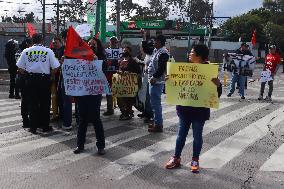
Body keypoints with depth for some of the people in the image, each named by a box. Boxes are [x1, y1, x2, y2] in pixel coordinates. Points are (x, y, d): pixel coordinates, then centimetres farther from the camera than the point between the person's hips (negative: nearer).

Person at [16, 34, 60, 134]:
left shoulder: (26, 51, 1)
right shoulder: (48, 51, -4)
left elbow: (20, 69, 0)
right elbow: (55, 68, -6)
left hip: (31, 79, 2)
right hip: (44, 79, -1)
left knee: (33, 103, 8)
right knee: (45, 103, 9)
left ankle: (33, 127, 11)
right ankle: (45, 126, 15)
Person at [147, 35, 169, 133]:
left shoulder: (163, 53, -17)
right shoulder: (156, 51, 14)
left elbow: (162, 68, -22)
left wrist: (154, 77, -19)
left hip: (157, 82, -11)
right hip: (153, 81, 11)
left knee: (155, 103, -8)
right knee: (155, 102, 18)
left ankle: (158, 125, -2)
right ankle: (157, 122, 28)